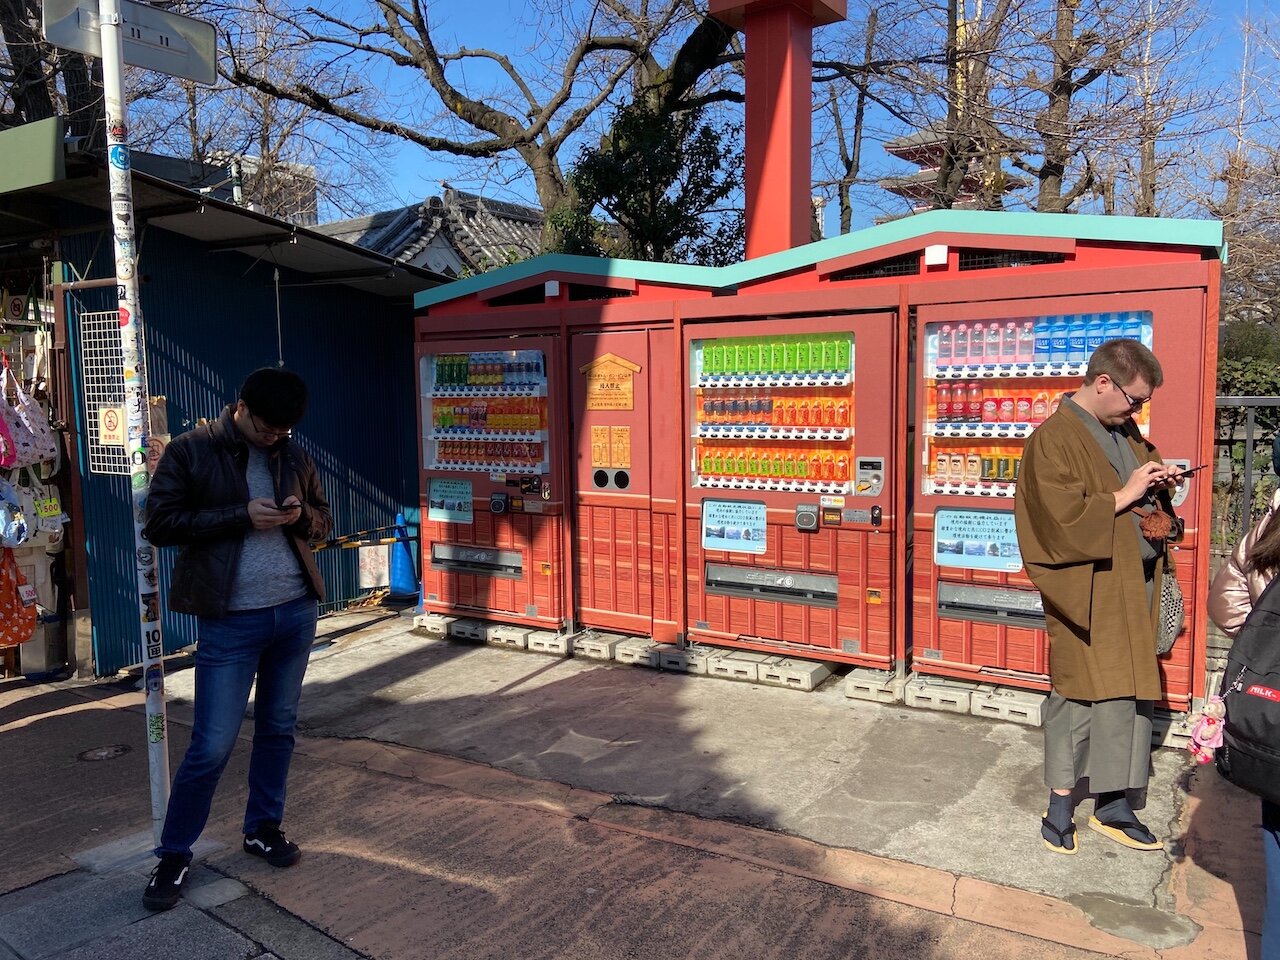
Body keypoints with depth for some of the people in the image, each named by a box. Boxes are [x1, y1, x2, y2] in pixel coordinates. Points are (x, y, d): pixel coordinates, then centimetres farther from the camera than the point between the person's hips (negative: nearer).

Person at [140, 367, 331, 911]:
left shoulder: (294, 457, 8)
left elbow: (322, 520, 17)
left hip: (297, 612, 5)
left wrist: (302, 516, -8)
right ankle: (173, 855, 18)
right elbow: (159, 523, -9)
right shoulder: (190, 451, -5)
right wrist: (241, 516, -18)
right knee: (212, 744, -2)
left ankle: (263, 828, 33)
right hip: (230, 620, -4)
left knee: (279, 728, 15)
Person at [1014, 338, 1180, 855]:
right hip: (1089, 591, -8)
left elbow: (1147, 470, 25)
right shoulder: (1054, 439, -13)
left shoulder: (1125, 431, 13)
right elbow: (1062, 516, -21)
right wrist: (1123, 496, -16)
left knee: (1130, 694, 11)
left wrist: (1160, 482, 3)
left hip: (1134, 586, 8)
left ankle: (1113, 804, 24)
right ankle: (1060, 807, 16)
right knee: (1080, 695, 1)